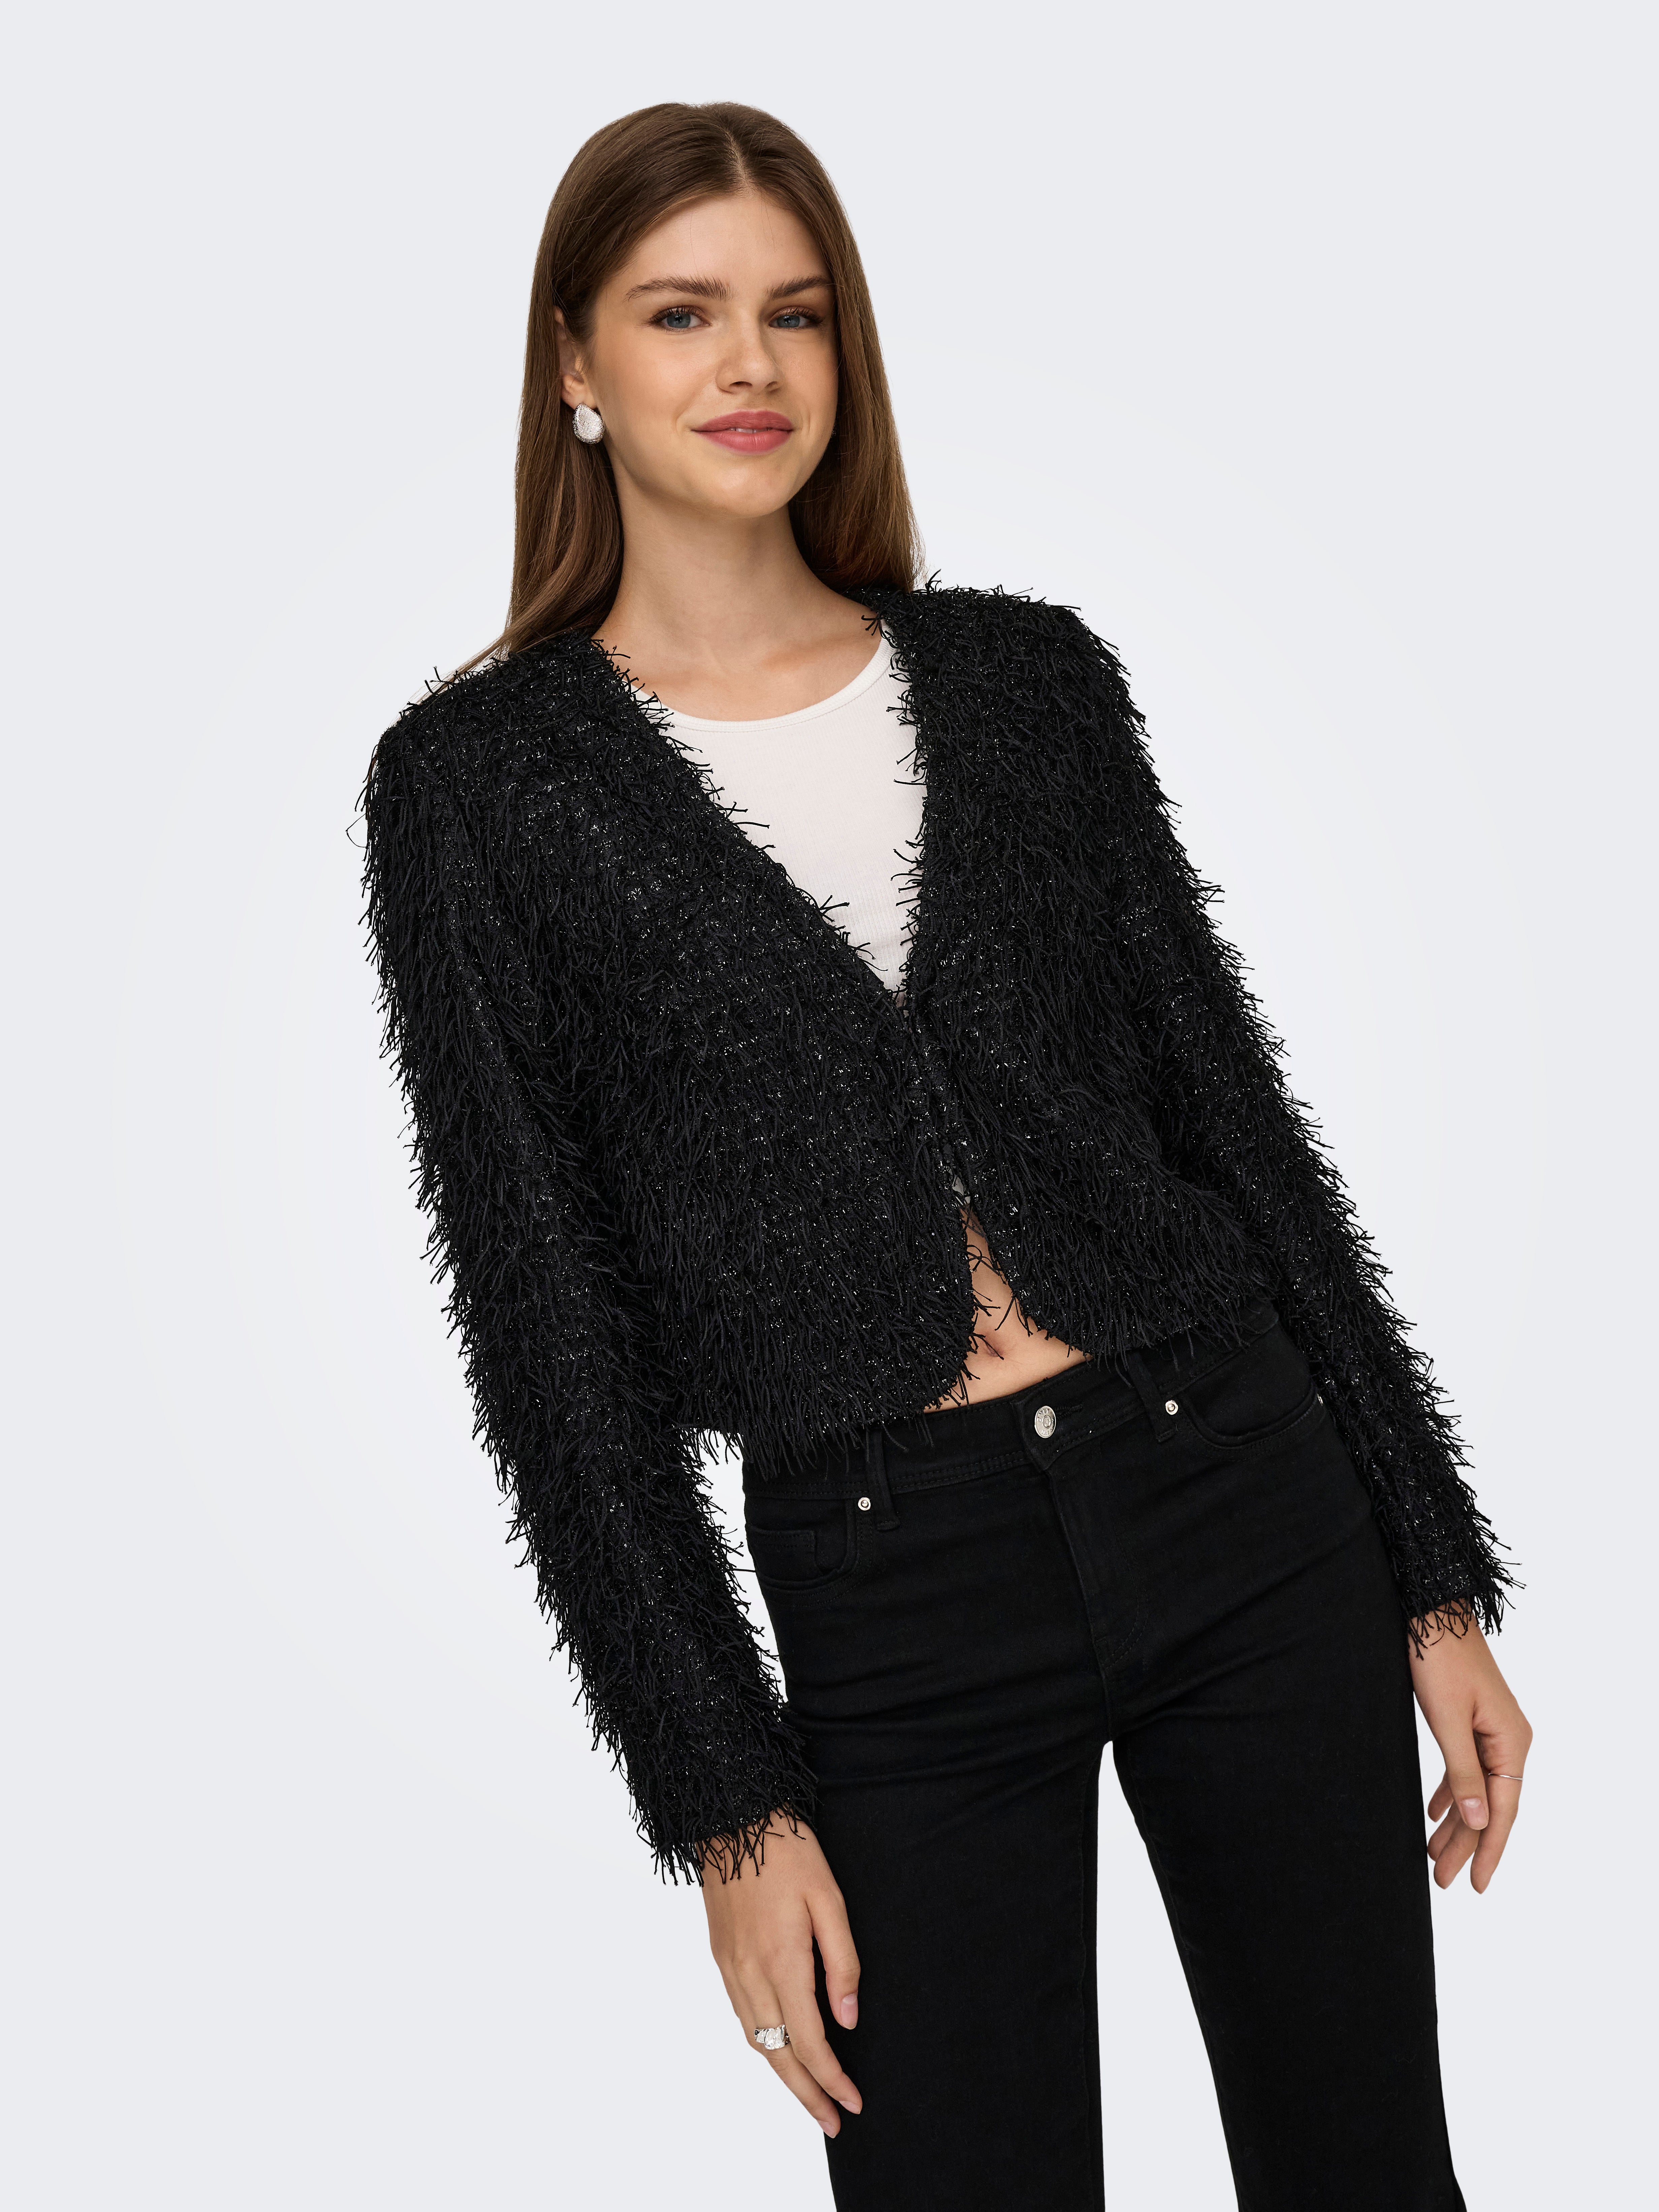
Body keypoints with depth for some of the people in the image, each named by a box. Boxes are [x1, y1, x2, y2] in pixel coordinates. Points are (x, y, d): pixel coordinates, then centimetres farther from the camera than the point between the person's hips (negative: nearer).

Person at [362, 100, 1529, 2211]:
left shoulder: (1029, 674, 6)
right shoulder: (479, 777, -2)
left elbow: (1232, 1110, 8)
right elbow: (548, 1310, -3)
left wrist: (1437, 1577, 7)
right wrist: (722, 1801, -5)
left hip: (1235, 1489, 3)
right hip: (890, 1599, -2)